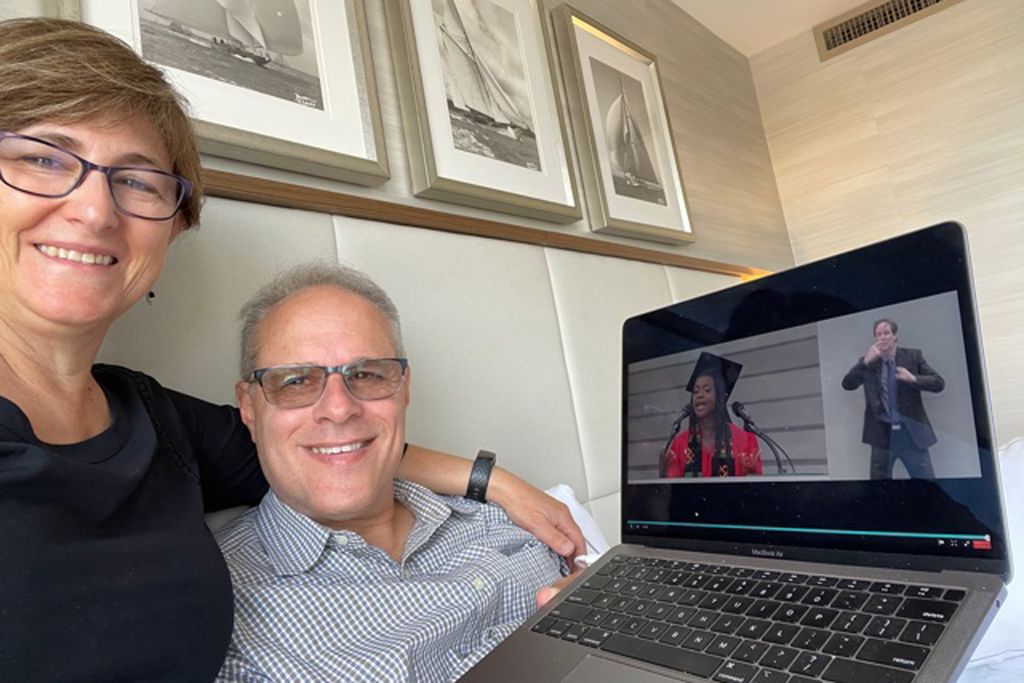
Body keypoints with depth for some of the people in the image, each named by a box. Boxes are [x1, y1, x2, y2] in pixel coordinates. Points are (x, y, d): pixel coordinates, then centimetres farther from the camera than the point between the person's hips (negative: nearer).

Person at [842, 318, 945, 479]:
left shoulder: (913, 356, 3)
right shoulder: (868, 362, 3)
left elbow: (938, 383, 0)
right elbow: (847, 385, -8)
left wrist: (913, 378, -18)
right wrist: (866, 361, -18)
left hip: (911, 432, 0)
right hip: (882, 434, 1)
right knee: (879, 478, 9)